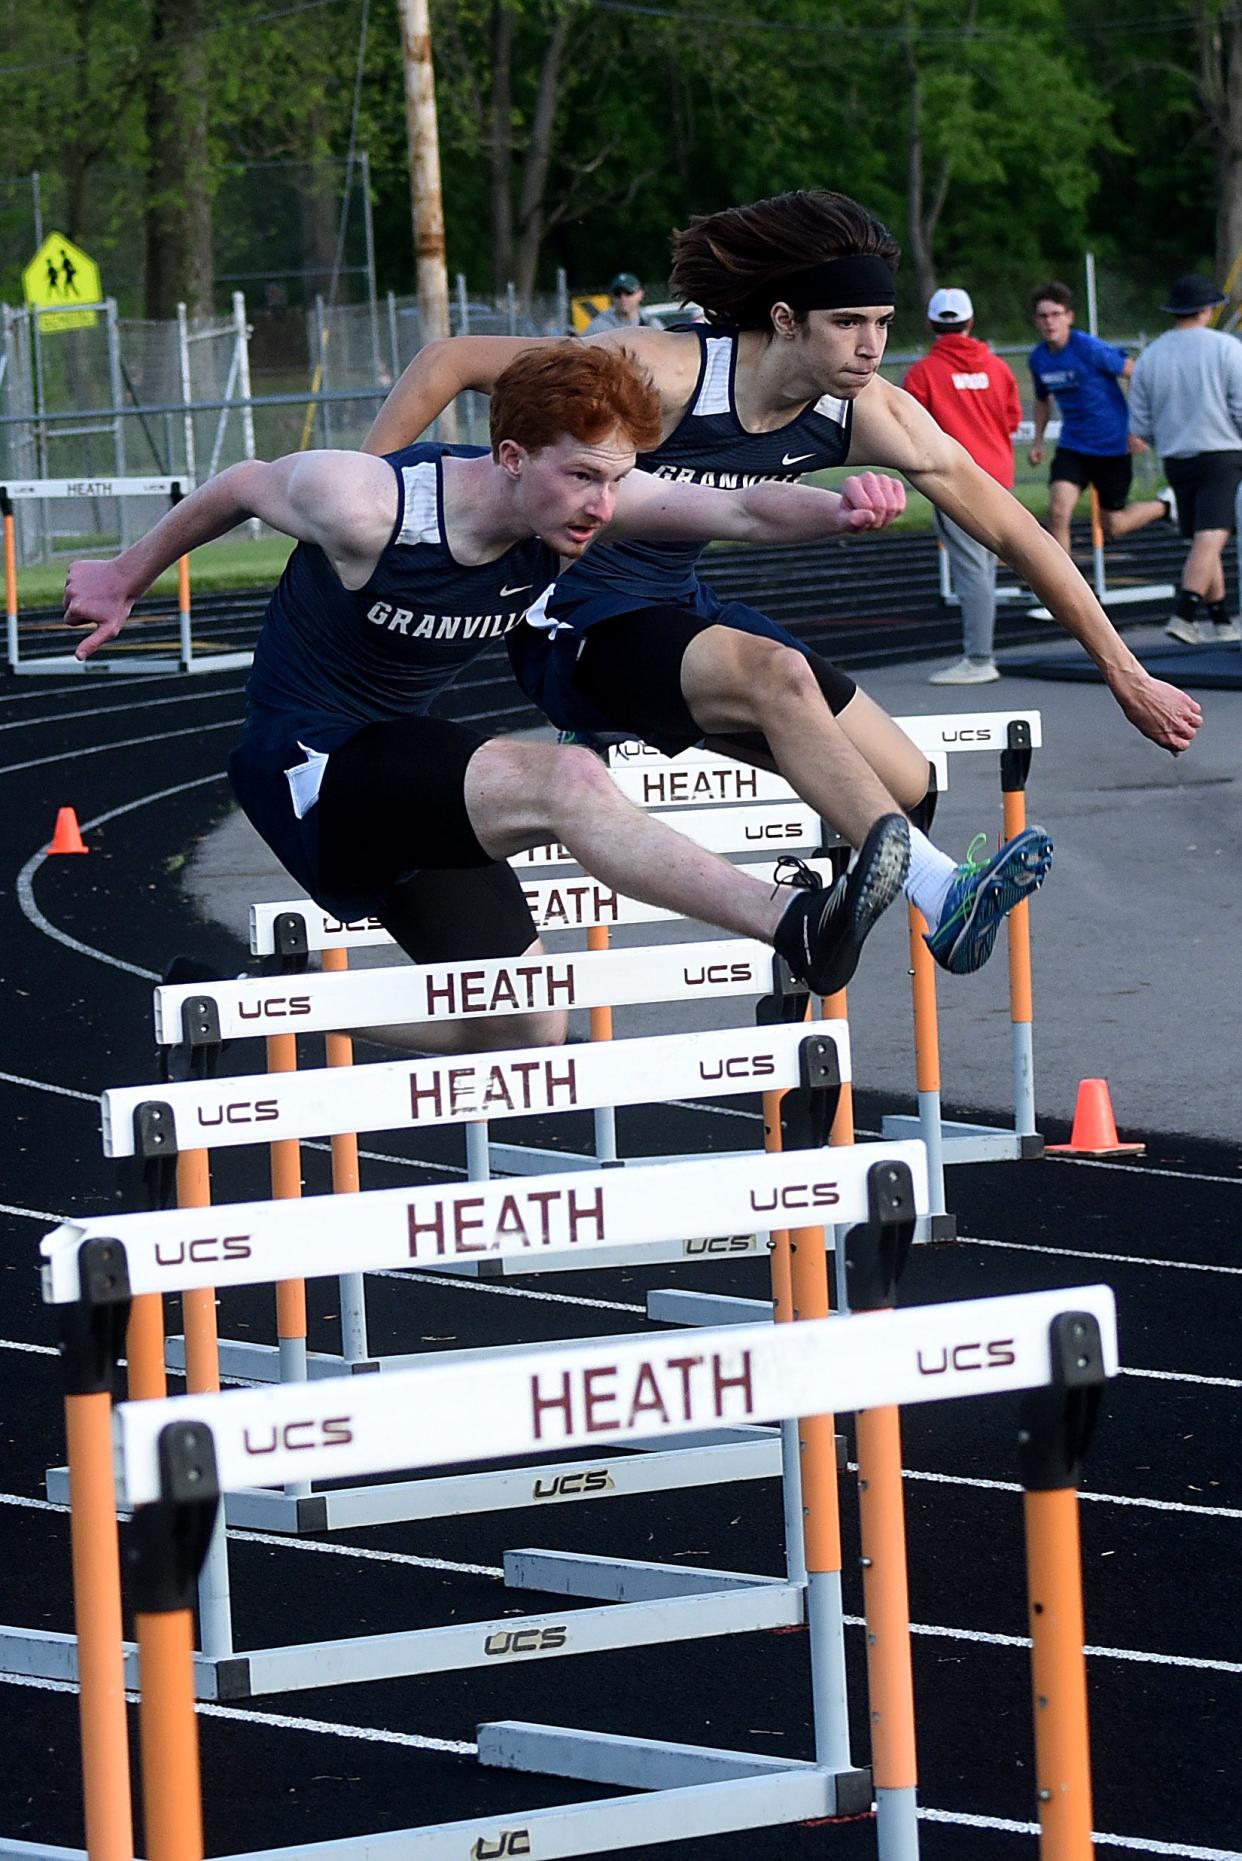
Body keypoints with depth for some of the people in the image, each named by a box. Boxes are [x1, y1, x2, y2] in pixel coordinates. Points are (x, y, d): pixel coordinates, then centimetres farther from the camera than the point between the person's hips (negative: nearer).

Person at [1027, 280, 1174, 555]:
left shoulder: (1089, 349, -18)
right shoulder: (1038, 359, 1)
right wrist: (1038, 441, 10)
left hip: (1113, 447, -4)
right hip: (1072, 447, 4)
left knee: (1112, 526, 6)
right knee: (1058, 512, -17)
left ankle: (1164, 505, 35)